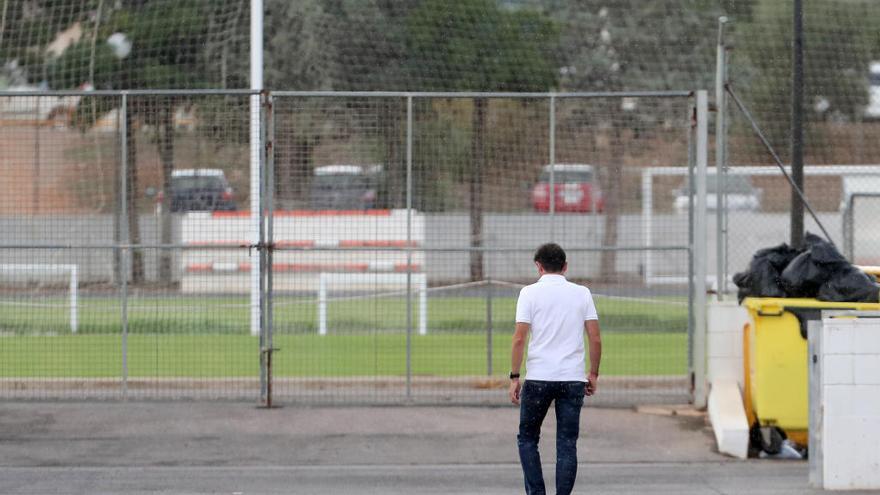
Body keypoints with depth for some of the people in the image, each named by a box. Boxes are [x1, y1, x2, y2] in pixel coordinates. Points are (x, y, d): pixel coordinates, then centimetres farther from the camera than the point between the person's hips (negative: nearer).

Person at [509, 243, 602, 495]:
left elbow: (519, 338, -8)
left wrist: (514, 377, -2)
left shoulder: (530, 292, -2)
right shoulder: (582, 293, 5)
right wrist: (593, 374, 13)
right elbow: (596, 339, 2)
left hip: (538, 379, -2)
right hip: (573, 379, 2)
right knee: (567, 444, 6)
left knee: (527, 438, 14)